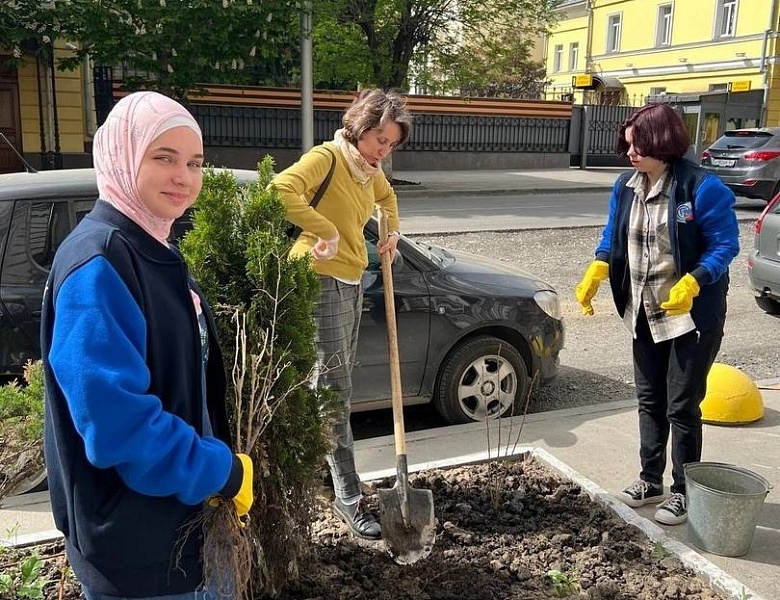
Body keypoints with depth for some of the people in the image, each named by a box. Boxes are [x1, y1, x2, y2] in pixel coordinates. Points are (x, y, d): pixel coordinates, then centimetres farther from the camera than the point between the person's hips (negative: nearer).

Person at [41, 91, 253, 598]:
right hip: (134, 541, -9)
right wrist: (222, 472, -19)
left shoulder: (155, 251, 6)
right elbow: (115, 419, -29)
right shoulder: (98, 262, -23)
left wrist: (215, 467, 12)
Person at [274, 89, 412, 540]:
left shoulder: (370, 169, 10)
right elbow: (282, 189, -33)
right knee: (336, 388, -5)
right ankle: (349, 498, 3)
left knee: (338, 383, 16)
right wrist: (325, 231, -30)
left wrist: (392, 230, 17)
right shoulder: (326, 157, -15)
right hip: (322, 281, -9)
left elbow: (387, 196, 33)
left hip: (352, 281, 9)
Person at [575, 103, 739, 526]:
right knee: (650, 402, 16)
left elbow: (725, 244, -16)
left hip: (692, 316, -6)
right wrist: (594, 274, -7)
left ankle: (683, 493, 19)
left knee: (682, 408, 2)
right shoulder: (626, 186, 2)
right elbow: (612, 237, 10)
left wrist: (691, 285, -30)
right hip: (644, 315, 7)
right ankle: (651, 481, 32)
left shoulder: (702, 187, -18)